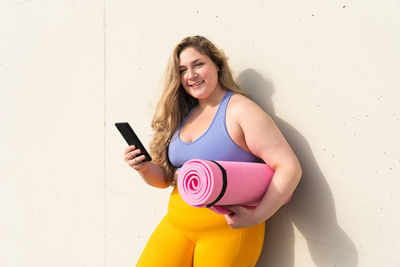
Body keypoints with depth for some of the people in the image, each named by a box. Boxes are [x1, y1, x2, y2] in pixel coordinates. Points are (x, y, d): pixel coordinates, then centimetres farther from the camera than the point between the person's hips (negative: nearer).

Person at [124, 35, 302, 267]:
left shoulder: (240, 109, -10)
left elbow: (290, 168, -16)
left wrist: (256, 216, -24)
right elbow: (166, 177, 14)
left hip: (227, 229, -5)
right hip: (177, 223, 6)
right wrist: (144, 168, -7)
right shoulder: (183, 116, 9)